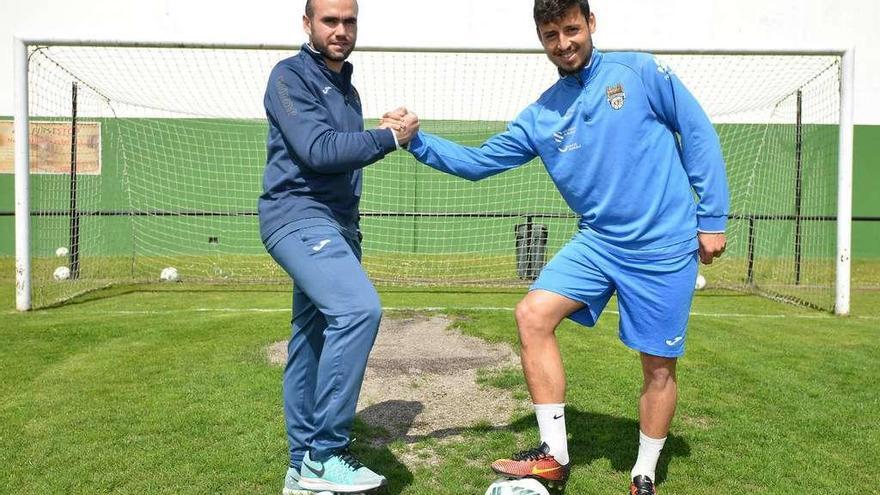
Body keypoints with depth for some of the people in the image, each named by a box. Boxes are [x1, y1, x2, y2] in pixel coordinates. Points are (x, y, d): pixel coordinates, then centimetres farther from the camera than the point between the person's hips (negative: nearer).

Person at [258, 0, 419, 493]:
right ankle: (325, 453, -18)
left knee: (313, 342, 9)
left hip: (336, 225, 8)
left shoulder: (347, 89, 22)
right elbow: (318, 150, -17)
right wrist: (390, 137, -12)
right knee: (359, 308, -28)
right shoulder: (290, 76, -4)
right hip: (298, 216, -8)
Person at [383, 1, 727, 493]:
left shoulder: (640, 72, -4)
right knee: (533, 315, -12)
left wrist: (712, 217, -4)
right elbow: (478, 161, 7)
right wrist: (416, 140, -6)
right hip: (598, 242, 4)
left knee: (659, 365, 3)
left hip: (665, 247, -3)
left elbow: (699, 134, -2)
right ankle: (555, 455, 1)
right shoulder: (540, 117, 5)